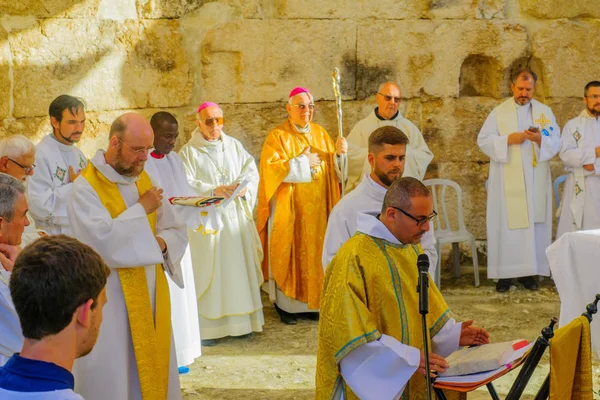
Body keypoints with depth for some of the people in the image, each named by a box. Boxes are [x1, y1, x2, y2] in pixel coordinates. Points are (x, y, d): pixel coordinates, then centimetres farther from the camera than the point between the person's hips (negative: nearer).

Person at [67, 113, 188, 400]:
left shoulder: (144, 179, 8)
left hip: (150, 295, 7)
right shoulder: (86, 187, -13)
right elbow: (101, 240, -27)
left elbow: (177, 230, 11)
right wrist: (142, 209, -18)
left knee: (153, 372, 14)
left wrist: (162, 242, -11)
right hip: (109, 300, -6)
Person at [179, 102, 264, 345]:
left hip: (236, 218, 4)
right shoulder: (189, 152, -1)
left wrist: (244, 187, -16)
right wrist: (213, 190, -23)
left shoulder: (234, 146, 10)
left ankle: (239, 321, 15)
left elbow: (252, 172, 5)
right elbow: (186, 186, -9)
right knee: (208, 272, -3)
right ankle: (206, 328, 1)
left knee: (238, 267, 6)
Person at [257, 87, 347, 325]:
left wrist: (338, 154, -11)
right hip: (289, 209, -4)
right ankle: (285, 304, 6)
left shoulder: (321, 133, 10)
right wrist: (303, 162, -13)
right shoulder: (278, 136, -4)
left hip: (318, 208, 4)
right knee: (289, 252, -1)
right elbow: (271, 169, -16)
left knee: (316, 251, 5)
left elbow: (334, 169, 10)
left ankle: (313, 301, 14)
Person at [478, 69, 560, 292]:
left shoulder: (545, 112, 9)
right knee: (506, 224, -4)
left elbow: (556, 142, 4)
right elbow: (483, 140, -2)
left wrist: (540, 139, -16)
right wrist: (508, 139, -16)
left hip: (536, 181, 2)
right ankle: (504, 273, 1)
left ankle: (529, 272, 9)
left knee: (535, 223, 2)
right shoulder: (499, 112, 3)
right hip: (507, 181, -2)